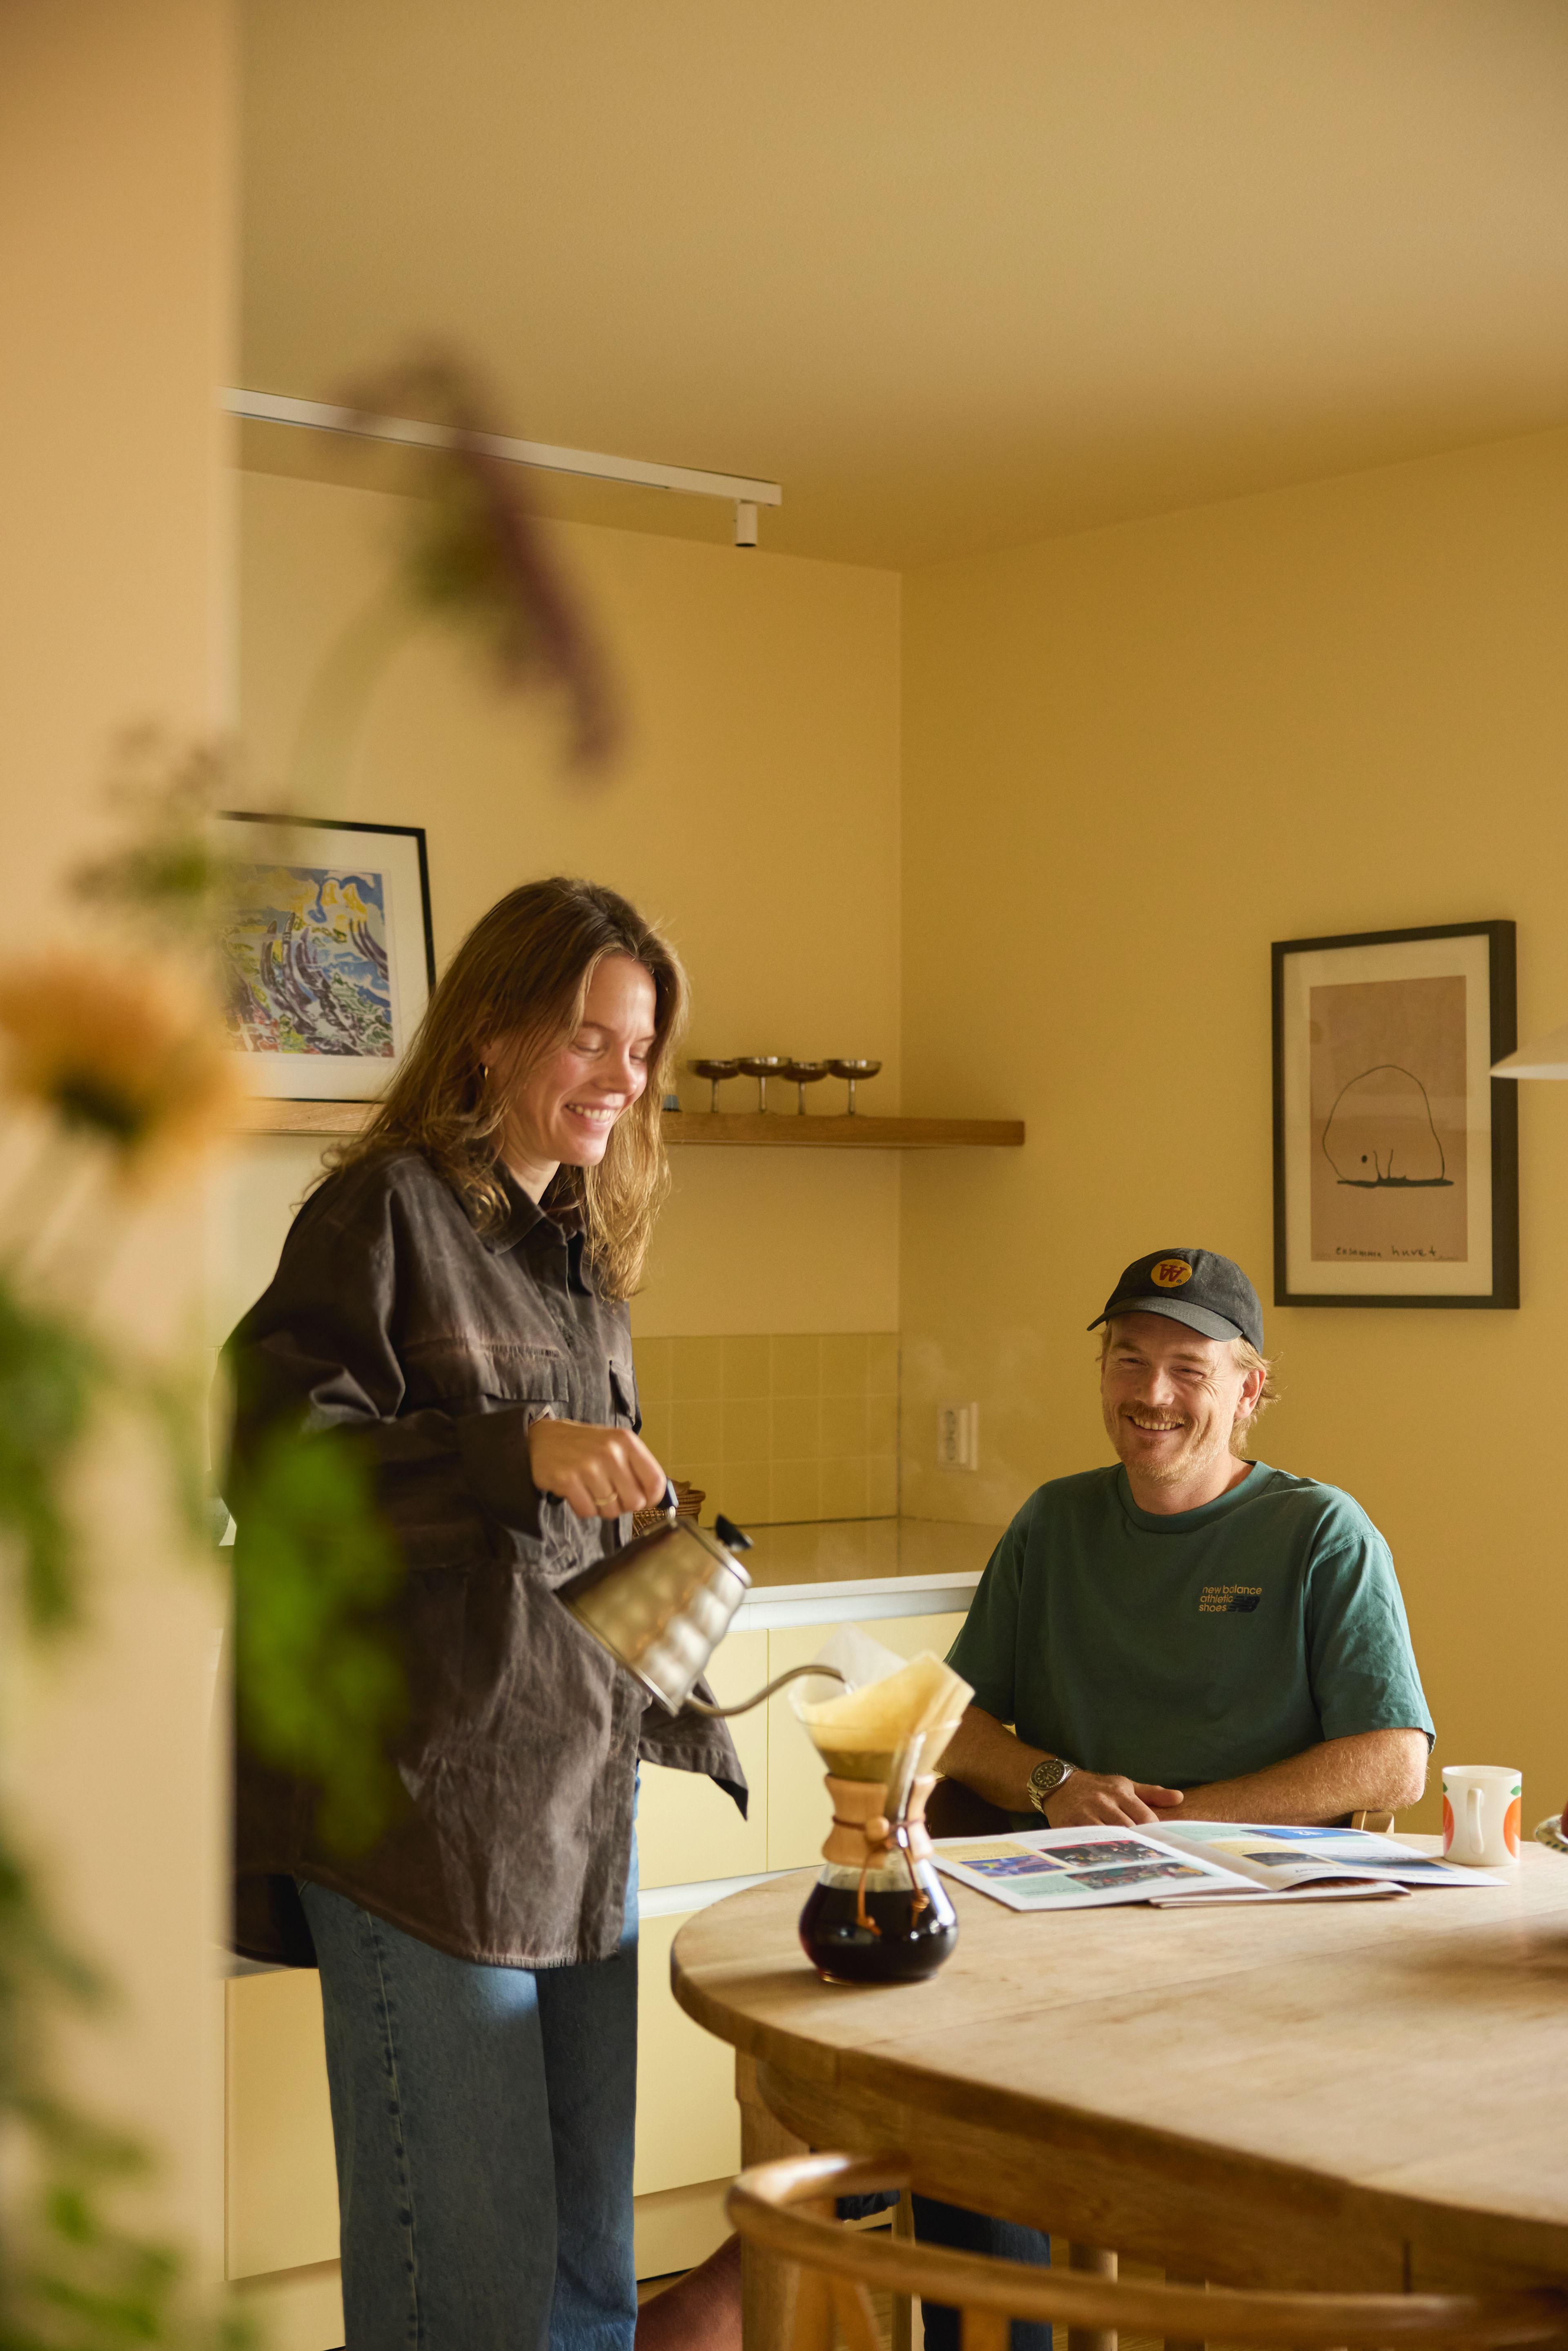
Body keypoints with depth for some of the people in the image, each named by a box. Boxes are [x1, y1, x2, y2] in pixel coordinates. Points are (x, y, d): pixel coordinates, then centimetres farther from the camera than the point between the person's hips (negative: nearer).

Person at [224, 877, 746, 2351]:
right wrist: (522, 1452, -24)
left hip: (576, 1788, 8)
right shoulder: (387, 1212, -6)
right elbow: (269, 1450, -17)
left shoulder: (579, 1247, 18)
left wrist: (667, 1719, 23)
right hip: (424, 1790, -8)